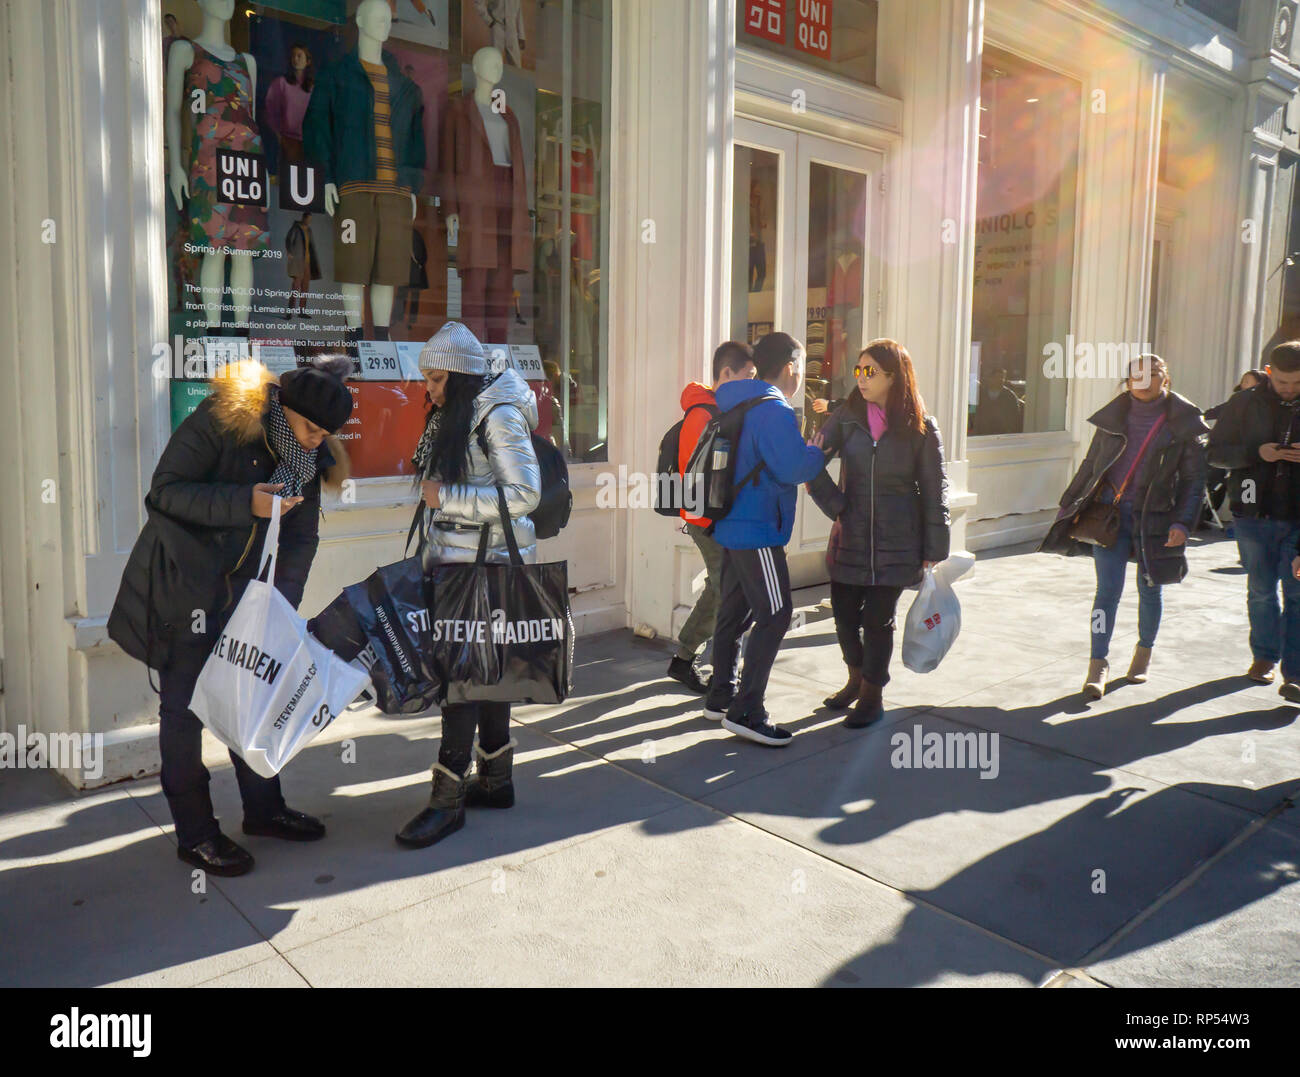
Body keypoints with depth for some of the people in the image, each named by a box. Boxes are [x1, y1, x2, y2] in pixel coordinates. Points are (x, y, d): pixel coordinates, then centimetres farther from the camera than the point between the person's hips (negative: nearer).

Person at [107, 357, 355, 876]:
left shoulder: (307, 454, -1)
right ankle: (194, 833, 12)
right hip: (181, 585, -6)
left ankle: (263, 807, 28)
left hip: (240, 588, 6)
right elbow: (165, 489, -21)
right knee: (185, 705, 1)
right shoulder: (222, 420, -19)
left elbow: (301, 537, 0)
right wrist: (245, 503, -32)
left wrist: (280, 605, -9)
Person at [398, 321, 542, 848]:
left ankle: (448, 799, -1)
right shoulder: (452, 415, 15)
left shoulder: (499, 416, -13)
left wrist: (446, 498, -19)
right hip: (458, 560, 9)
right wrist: (435, 554, 18)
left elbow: (525, 494, -21)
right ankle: (495, 780, 22)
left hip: (490, 562, -9)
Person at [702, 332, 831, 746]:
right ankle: (746, 711, -6)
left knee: (733, 612, 15)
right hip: (757, 530, -10)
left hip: (731, 526, 10)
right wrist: (820, 450, -4)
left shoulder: (736, 404, 15)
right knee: (774, 615, -6)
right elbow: (793, 468, -23)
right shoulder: (774, 410, -16)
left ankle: (719, 697, 24)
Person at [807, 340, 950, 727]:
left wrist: (933, 550, -4)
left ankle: (872, 695, 22)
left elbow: (934, 491, -2)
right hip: (850, 537, 3)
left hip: (895, 543, -3)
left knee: (878, 619, 2)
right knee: (844, 613, 8)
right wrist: (834, 504, -14)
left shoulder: (920, 427, -5)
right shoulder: (847, 416, 2)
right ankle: (857, 678, 35)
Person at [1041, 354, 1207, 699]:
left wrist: (1183, 522, -9)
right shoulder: (1114, 416, 6)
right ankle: (1097, 664, -2)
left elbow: (1193, 479, 1)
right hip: (1110, 511, 1)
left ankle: (1144, 651, 35)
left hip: (1155, 516, 0)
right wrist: (1071, 505, 12)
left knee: (1149, 589, 12)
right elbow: (1091, 464, 14)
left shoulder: (1184, 422, 0)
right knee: (1108, 588, -6)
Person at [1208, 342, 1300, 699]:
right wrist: (1256, 452, -16)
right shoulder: (1246, 403, 1)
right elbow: (1215, 451, 1)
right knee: (1261, 590, 12)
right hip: (1254, 513, 0)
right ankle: (1264, 656, 29)